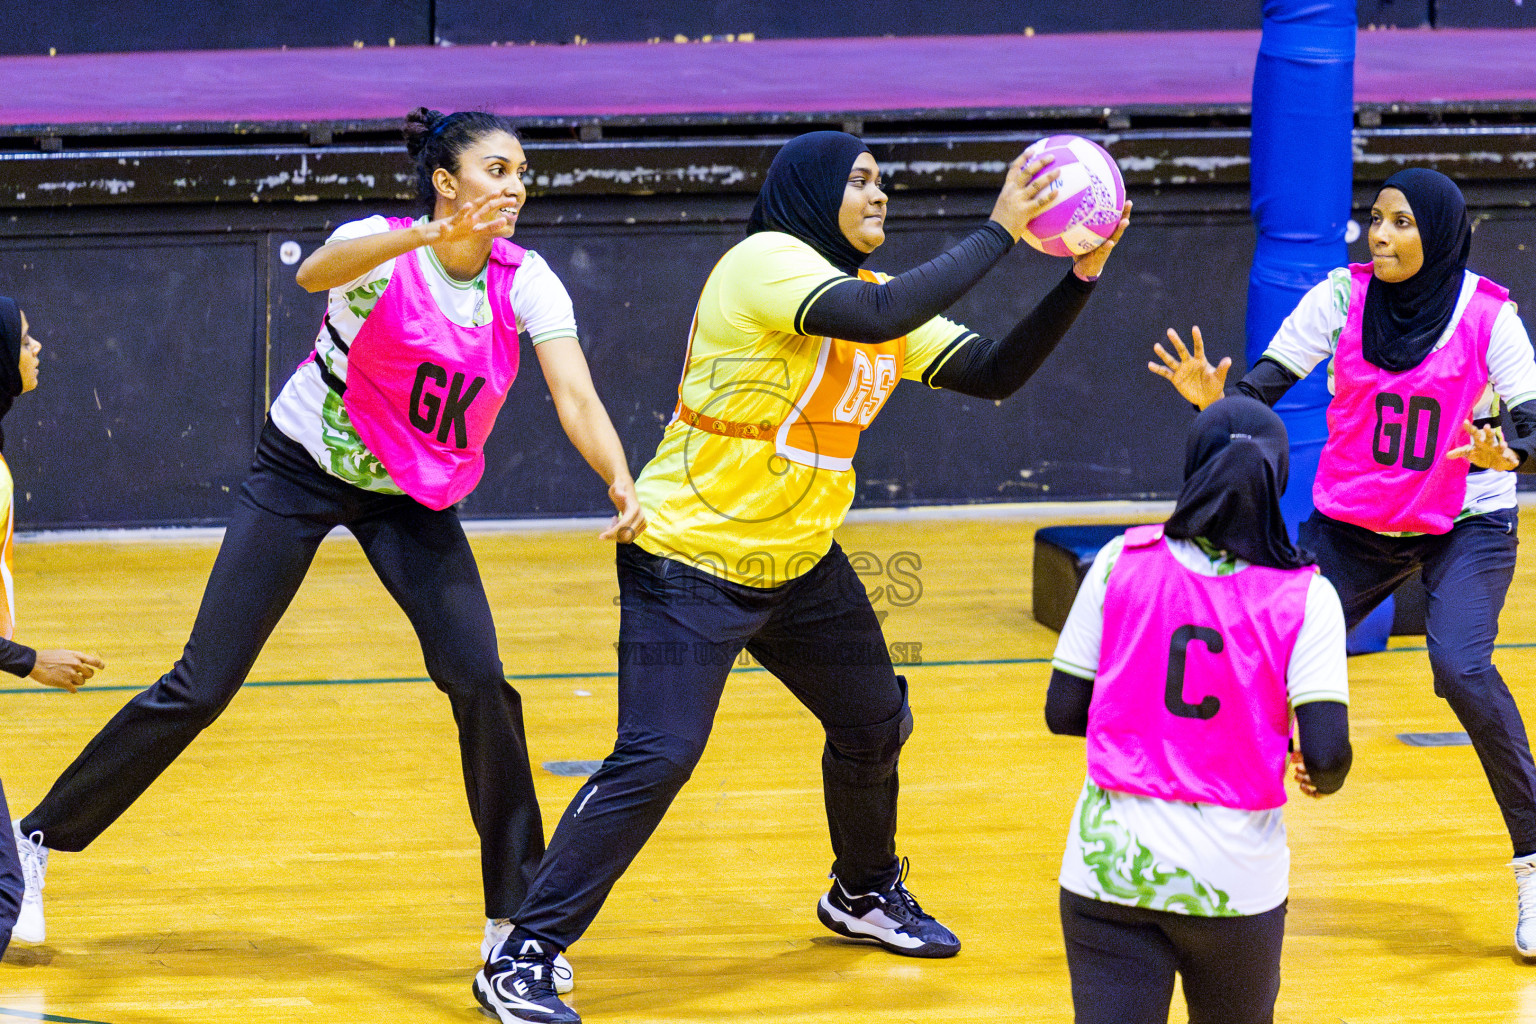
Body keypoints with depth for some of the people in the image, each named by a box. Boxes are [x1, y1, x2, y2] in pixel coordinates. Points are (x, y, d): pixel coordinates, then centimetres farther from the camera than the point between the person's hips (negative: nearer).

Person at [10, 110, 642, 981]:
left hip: (414, 499, 3)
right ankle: (41, 838, 10)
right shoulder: (385, 250, -22)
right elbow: (318, 271, -46)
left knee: (482, 686, -13)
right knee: (202, 687, -5)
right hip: (302, 475, -3)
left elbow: (576, 395, -24)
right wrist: (430, 235, -64)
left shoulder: (525, 283, -12)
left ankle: (514, 915, -1)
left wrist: (621, 483, -43)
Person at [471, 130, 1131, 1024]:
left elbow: (995, 373, 3)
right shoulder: (768, 261, -18)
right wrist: (999, 232, -30)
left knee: (875, 721, 18)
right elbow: (877, 317, -35)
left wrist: (1081, 278, -8)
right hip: (692, 561, -9)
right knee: (656, 757, -17)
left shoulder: (872, 295, 7)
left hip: (800, 562, 9)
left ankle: (865, 893, 46)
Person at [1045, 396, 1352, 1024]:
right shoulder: (1305, 599, -6)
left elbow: (1063, 712, 2)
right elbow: (1325, 753, -12)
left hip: (1111, 860, 1)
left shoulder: (1122, 563, -1)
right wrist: (1325, 779, 12)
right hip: (1236, 876, -1)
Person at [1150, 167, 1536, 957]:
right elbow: (1268, 379, -13)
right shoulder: (1344, 296, -9)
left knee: (1461, 668, -24)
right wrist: (1216, 398, -34)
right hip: (1354, 526, 3)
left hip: (1465, 526, -3)